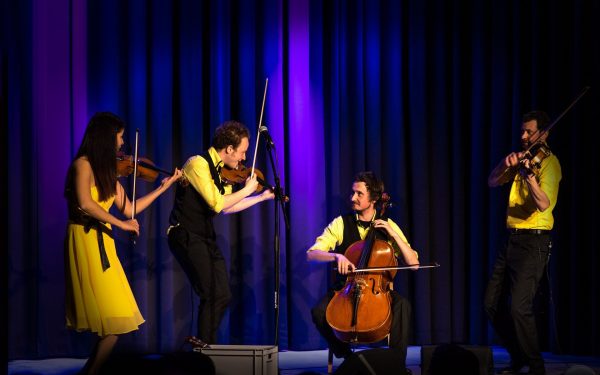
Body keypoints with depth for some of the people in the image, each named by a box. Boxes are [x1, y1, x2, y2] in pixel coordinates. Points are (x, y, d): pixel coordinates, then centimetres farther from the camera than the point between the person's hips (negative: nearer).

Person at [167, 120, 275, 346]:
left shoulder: (222, 170, 8)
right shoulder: (198, 164, -17)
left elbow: (227, 207, 18)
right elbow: (217, 204, -25)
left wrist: (262, 197, 19)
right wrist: (247, 190, -13)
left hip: (206, 237, 9)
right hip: (186, 235, -9)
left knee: (223, 296, 9)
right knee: (211, 295, -14)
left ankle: (205, 344, 20)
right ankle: (205, 347, -4)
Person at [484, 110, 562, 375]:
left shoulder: (549, 162, -10)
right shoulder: (522, 158, 15)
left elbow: (543, 204, -25)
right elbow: (492, 182, 8)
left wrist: (529, 175, -43)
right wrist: (507, 163, -12)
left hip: (533, 241, -8)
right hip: (512, 239, 9)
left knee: (520, 307, -17)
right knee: (492, 304, 10)